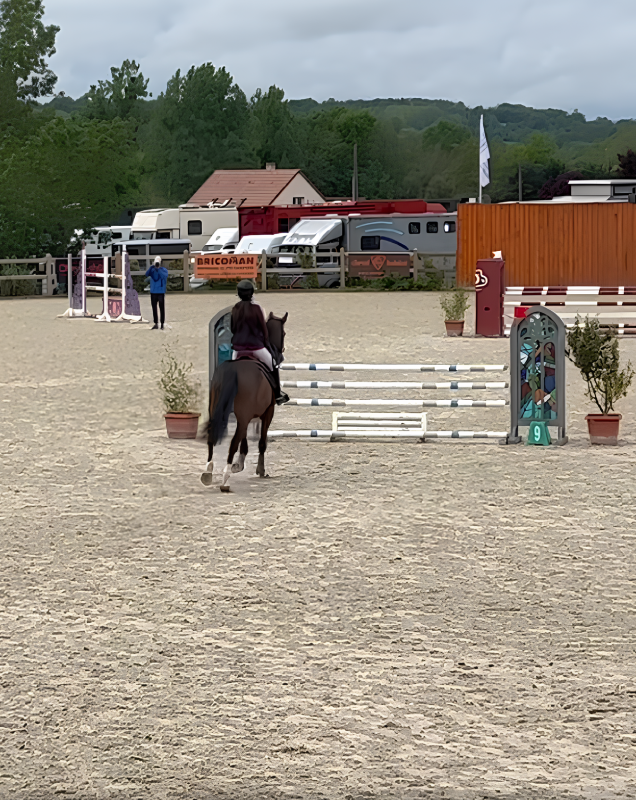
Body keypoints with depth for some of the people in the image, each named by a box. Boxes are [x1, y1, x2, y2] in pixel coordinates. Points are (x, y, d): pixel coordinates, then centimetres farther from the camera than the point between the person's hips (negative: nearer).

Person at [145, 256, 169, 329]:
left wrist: (158, 270, -30)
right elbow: (147, 274, -12)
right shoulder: (152, 270, 6)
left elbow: (165, 276, -21)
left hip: (161, 292, -3)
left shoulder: (164, 270, -2)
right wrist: (151, 267, -26)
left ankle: (162, 324, 6)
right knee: (154, 309, 6)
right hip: (153, 292, 3)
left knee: (162, 308, 0)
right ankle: (156, 324, 13)